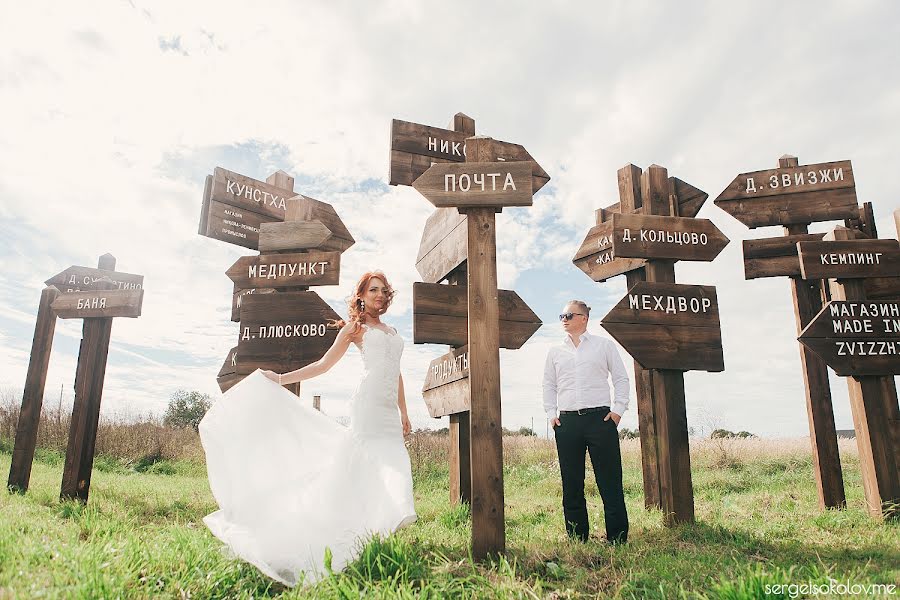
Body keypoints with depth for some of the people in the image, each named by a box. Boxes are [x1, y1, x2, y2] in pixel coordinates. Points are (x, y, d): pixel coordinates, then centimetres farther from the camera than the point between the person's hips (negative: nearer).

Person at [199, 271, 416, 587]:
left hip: (390, 411, 6)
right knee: (364, 462, -11)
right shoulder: (354, 326, 10)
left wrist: (404, 413, 21)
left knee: (393, 465, -4)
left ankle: (382, 527, -1)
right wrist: (282, 377, 7)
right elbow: (324, 364, 11)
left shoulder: (392, 331, 26)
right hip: (369, 403, -6)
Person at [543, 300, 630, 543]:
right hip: (567, 422, 3)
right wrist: (551, 414, 6)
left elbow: (621, 378, 8)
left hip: (600, 417, -2)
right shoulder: (555, 351, 15)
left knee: (610, 482, -2)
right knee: (571, 484, 5)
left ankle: (617, 540, 6)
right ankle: (576, 539, 14)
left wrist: (618, 409, -3)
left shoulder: (603, 345, 8)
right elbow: (549, 385, 18)